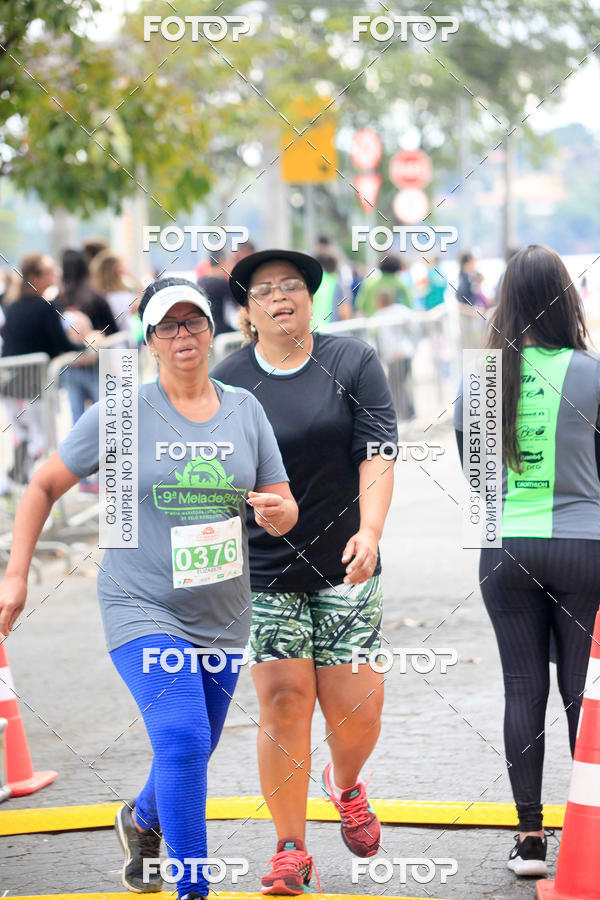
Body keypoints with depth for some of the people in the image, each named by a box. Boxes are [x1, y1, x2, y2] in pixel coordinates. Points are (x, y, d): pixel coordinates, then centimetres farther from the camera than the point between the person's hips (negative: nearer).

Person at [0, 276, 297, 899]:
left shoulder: (244, 410, 4)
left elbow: (284, 509, 7)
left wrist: (278, 511, -17)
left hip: (221, 615, 4)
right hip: (143, 611, -4)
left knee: (191, 752, 17)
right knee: (182, 740, -22)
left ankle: (141, 820, 50)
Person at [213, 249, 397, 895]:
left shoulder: (353, 363, 1)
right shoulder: (227, 381, 1)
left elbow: (377, 455, -5)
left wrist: (370, 532, -18)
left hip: (344, 566, 0)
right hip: (263, 570, 0)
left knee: (356, 709, 0)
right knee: (284, 701, -7)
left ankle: (345, 785, 35)